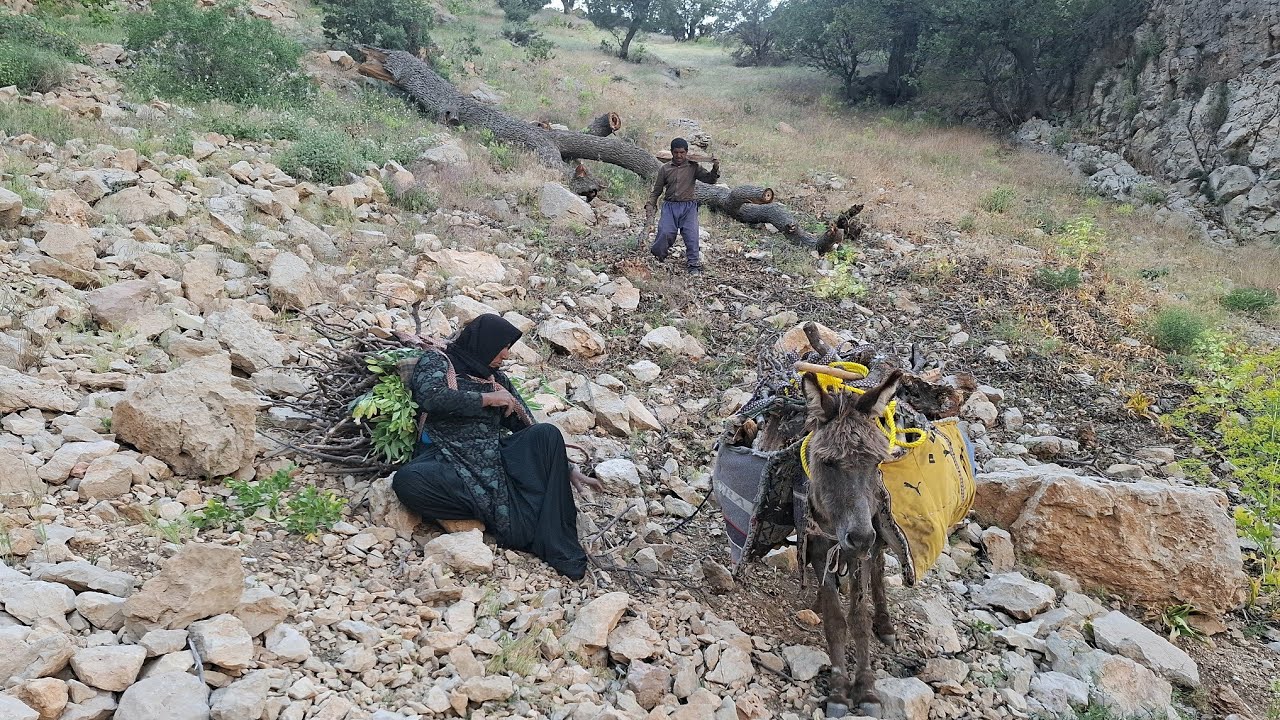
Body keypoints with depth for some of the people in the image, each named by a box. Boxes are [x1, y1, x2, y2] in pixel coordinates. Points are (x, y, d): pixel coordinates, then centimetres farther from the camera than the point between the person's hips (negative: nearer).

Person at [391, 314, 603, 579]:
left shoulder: (497, 379, 20)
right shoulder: (436, 361, 7)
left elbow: (528, 428, 19)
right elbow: (431, 396, -15)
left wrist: (567, 469, 13)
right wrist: (486, 398, -7)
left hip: (495, 459, 4)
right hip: (446, 461, -4)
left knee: (548, 433, -20)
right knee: (407, 481, -36)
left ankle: (556, 544, -24)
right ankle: (507, 510, -26)